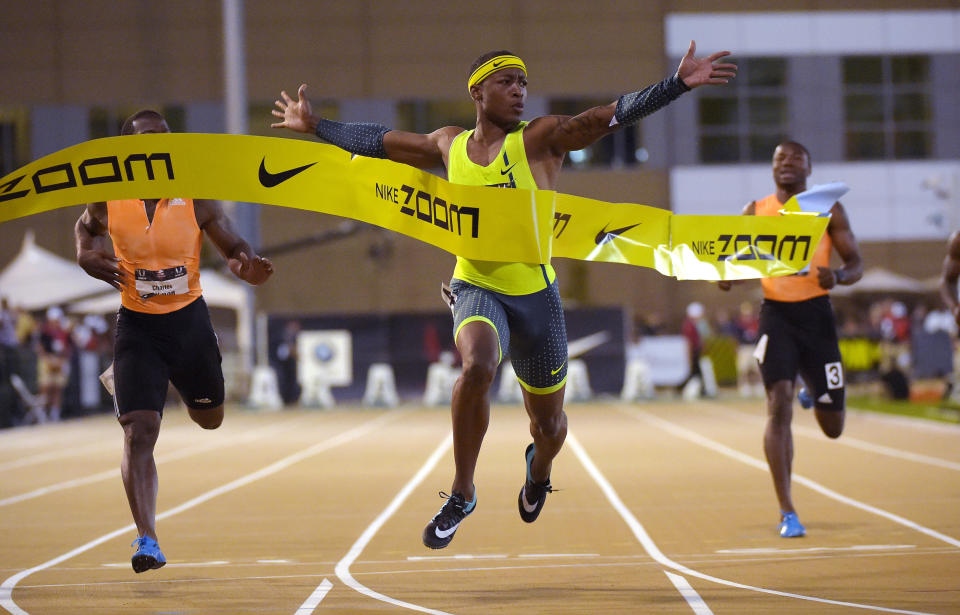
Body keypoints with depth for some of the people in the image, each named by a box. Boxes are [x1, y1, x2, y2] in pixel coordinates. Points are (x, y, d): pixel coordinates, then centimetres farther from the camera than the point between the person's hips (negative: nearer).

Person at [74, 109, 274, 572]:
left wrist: (247, 267, -26)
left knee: (210, 418, 21)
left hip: (189, 320, 2)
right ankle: (147, 538, -10)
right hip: (137, 325, -2)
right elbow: (87, 226, 13)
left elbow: (233, 248, -3)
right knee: (139, 430, -14)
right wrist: (86, 256, -8)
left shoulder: (196, 199, -13)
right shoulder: (107, 200, -11)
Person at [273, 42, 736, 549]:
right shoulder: (450, 145, 4)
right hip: (476, 287, 0)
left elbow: (612, 116, -17)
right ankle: (461, 494, -17)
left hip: (535, 292, 0)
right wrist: (315, 125, 25)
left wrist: (678, 84, -29)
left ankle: (538, 468, 52)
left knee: (548, 422, 12)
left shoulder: (540, 139, -6)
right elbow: (377, 141, 19)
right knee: (478, 365, -33)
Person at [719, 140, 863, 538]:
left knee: (833, 428, 6)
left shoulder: (828, 210, 5)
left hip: (816, 314, 1)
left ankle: (813, 393, 46)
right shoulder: (755, 212, 7)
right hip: (776, 314, -1)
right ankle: (787, 512, -14)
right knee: (779, 405, -19)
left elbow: (856, 262, 4)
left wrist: (839, 276, -19)